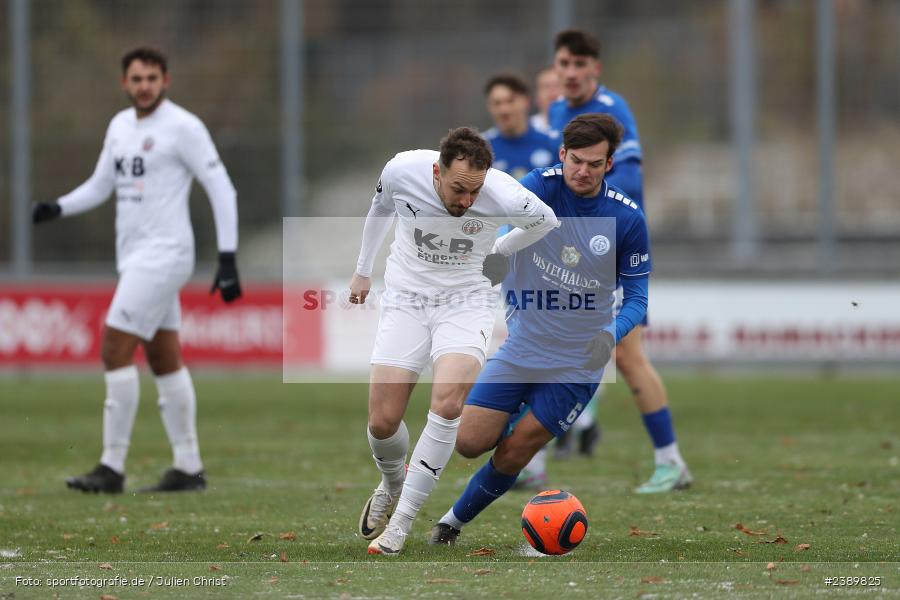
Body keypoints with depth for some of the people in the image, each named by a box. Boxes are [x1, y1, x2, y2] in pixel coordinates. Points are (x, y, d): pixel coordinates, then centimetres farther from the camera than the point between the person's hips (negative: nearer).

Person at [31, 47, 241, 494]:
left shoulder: (182, 127, -11)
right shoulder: (120, 126, 13)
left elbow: (221, 188, -10)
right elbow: (100, 185, 21)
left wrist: (227, 259, -15)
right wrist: (58, 208, 2)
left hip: (163, 255, -8)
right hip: (134, 256, 8)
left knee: (115, 351, -12)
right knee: (165, 361, 10)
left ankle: (112, 468, -10)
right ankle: (189, 468, 14)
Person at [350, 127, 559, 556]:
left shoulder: (504, 196, -22)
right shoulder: (401, 171, -17)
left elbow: (546, 221, 4)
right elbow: (380, 209, 10)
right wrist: (363, 270, 22)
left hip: (466, 300, -2)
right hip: (405, 299, 2)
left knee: (447, 402, -27)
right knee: (382, 422, -7)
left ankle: (401, 522, -16)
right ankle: (392, 484, 30)